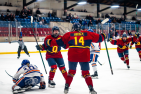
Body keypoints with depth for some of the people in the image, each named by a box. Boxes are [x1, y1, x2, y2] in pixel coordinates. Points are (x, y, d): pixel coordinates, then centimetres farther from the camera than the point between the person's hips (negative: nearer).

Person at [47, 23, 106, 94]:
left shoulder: (69, 34, 12)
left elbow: (61, 41, 11)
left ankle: (66, 88, 16)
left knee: (71, 71, 17)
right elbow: (98, 38, 17)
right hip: (84, 56, 0)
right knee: (85, 72, 11)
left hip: (72, 56, 0)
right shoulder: (87, 34, 12)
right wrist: (102, 36, 38)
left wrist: (50, 42, 21)